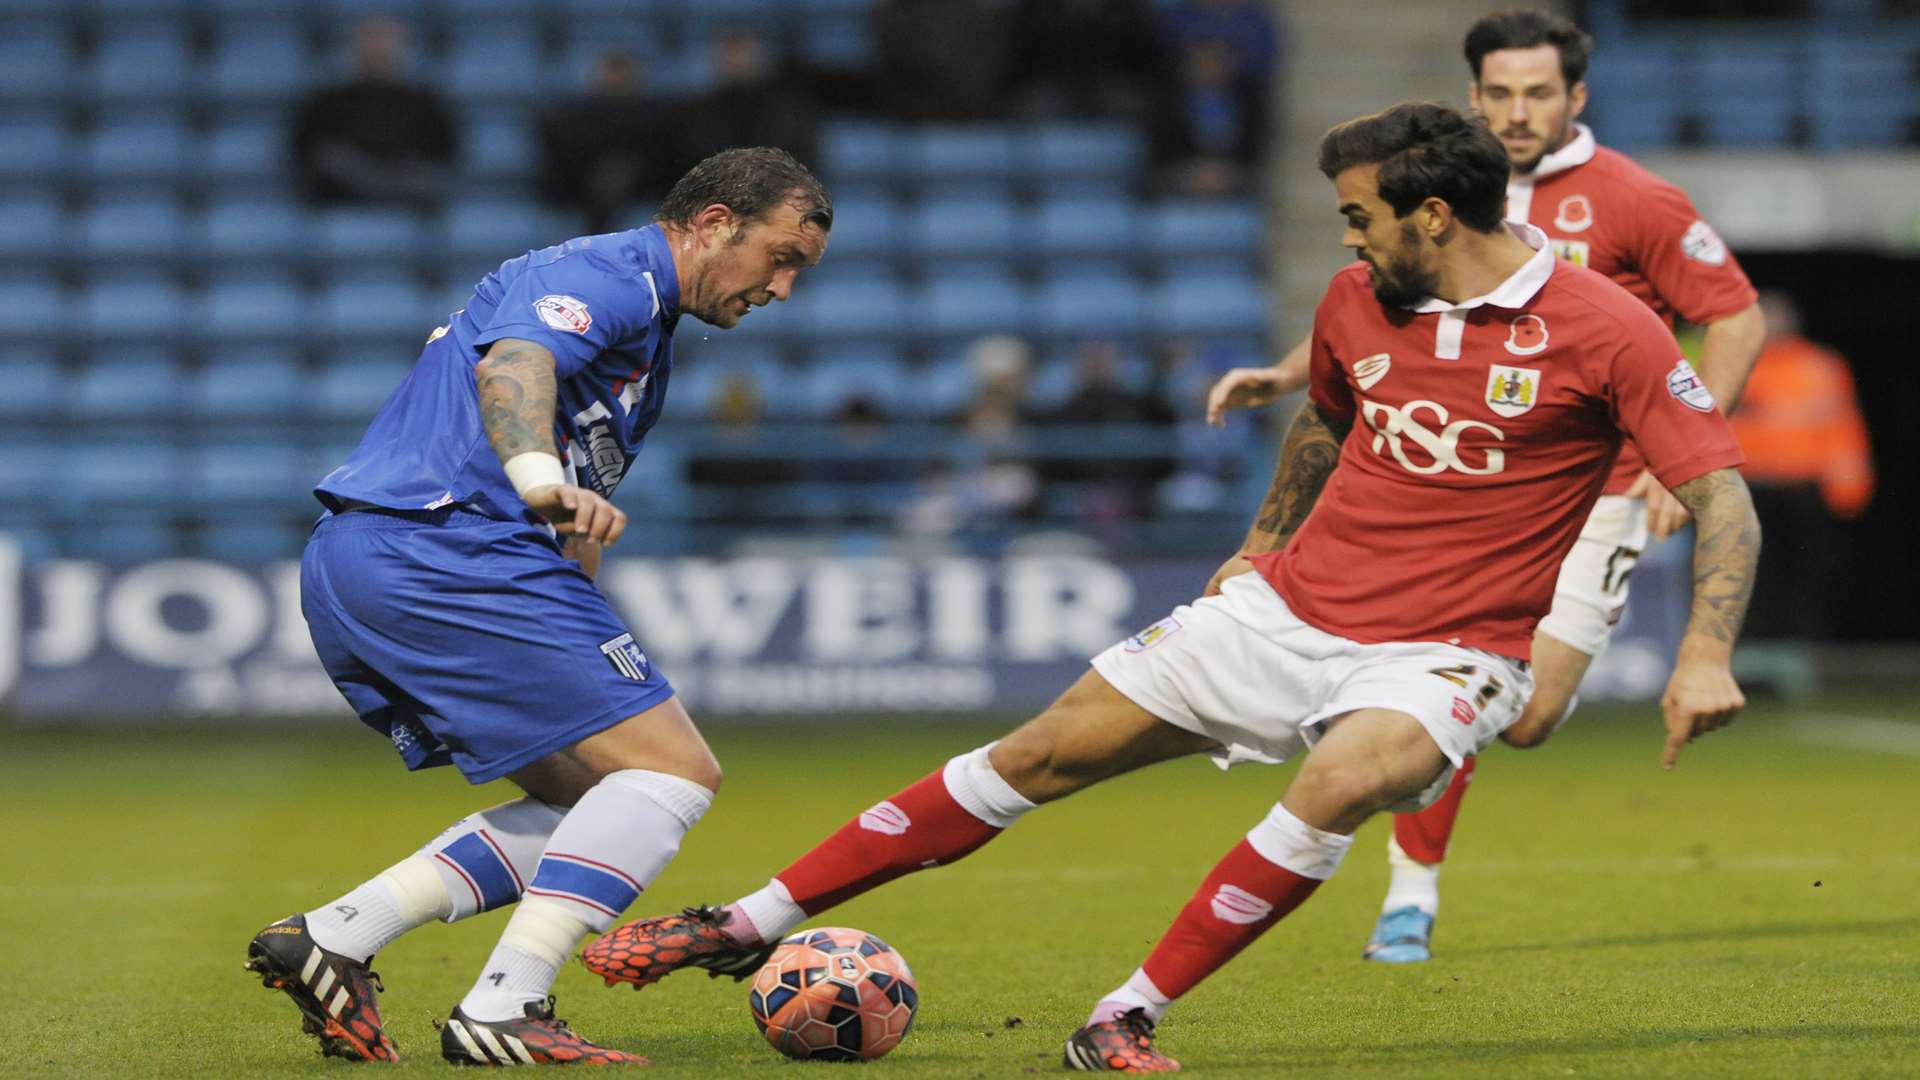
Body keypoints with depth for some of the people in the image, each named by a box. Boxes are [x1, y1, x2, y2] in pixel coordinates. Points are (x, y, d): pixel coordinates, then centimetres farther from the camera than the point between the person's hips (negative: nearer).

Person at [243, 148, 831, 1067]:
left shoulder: (645, 334, 29)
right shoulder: (612, 274, -4)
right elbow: (512, 366, -26)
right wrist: (546, 483, -42)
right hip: (443, 548, -11)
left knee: (586, 801, 13)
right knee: (675, 770, -10)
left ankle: (332, 938, 2)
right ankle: (502, 1010, -19)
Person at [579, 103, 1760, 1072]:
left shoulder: (1603, 328, -15)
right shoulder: (1358, 302, 3)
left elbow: (1724, 497, -15)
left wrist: (1707, 652, -27)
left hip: (1446, 653, -5)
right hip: (1288, 606, 5)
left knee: (1340, 783, -37)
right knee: (1046, 749, 1)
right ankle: (752, 924, 9)